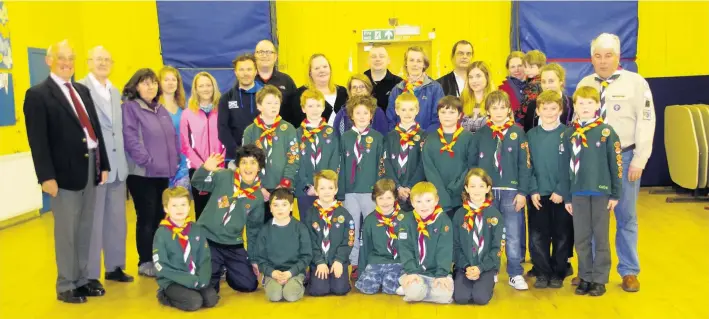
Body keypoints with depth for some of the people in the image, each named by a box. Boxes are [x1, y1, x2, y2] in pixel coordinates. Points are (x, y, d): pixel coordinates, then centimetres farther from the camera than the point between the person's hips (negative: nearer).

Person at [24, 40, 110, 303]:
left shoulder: (82, 91, 15)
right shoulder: (38, 94, -5)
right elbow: (38, 140, -12)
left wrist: (103, 164, 10)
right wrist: (46, 176, -18)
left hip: (90, 167, 6)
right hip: (65, 172, -6)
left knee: (85, 229, 13)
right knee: (66, 231, 4)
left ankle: (82, 280, 26)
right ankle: (66, 286, 17)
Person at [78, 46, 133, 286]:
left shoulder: (115, 92, 17)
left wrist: (123, 158, 12)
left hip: (118, 165, 7)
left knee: (117, 219, 14)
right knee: (93, 221, 1)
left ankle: (114, 267, 27)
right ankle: (90, 274, 12)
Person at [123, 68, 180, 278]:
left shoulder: (161, 109, 16)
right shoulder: (130, 107, -6)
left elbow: (173, 137, 18)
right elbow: (130, 139, -15)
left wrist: (174, 162, 7)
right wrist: (148, 161, -18)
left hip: (164, 172, 7)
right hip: (142, 173, -7)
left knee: (160, 216, 11)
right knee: (147, 218, -1)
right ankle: (145, 262, 10)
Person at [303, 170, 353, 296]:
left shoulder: (344, 214, 1)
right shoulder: (310, 213, 1)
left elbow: (348, 241, -1)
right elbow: (310, 241, -3)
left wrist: (339, 260, -12)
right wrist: (319, 262, -12)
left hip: (338, 261, 0)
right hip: (318, 262, 0)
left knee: (340, 289, -15)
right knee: (318, 290, -17)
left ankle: (337, 276, 17)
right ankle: (312, 277, 16)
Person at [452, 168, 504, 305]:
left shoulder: (495, 215, 0)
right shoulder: (459, 214, 3)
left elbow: (497, 247, -3)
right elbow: (456, 245, 4)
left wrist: (480, 267, -15)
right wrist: (466, 267, -11)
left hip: (487, 266, -1)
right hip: (464, 266, 1)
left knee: (481, 297, -24)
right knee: (461, 297, -21)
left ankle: (488, 282, 10)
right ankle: (458, 279, 12)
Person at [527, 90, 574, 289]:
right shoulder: (531, 135, 4)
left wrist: (561, 190, -13)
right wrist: (533, 190, -7)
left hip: (561, 195, -2)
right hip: (538, 196, 2)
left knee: (562, 236, 7)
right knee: (537, 237, 4)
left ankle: (558, 273, 20)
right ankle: (542, 272, 17)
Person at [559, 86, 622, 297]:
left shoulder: (606, 132, -2)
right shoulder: (569, 134, 4)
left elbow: (616, 164, -1)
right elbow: (564, 168, 5)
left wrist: (616, 194, -3)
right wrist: (566, 197, 4)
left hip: (601, 192, -2)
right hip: (578, 194, 2)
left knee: (600, 237, 6)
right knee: (581, 239, 8)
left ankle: (600, 279, 16)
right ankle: (585, 277, 21)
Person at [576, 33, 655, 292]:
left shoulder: (636, 82, -2)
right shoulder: (584, 84, 6)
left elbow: (646, 122, -5)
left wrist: (639, 160, -10)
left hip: (623, 157, -2)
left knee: (626, 217, 7)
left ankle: (629, 271, 21)